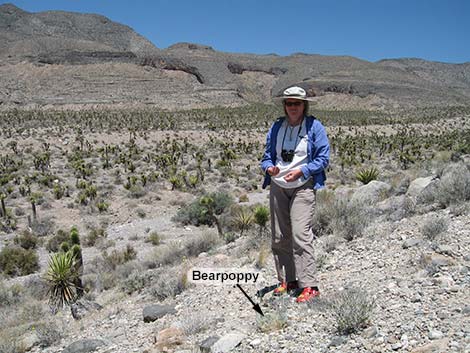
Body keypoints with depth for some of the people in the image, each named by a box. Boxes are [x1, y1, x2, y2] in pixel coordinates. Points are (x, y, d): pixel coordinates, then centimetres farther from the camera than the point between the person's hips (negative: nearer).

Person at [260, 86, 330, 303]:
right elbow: (267, 155, 15)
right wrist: (269, 168, -8)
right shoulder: (276, 127, 11)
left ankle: (309, 286, -8)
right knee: (279, 236, 7)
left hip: (303, 187, -5)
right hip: (278, 187, 5)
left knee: (300, 234, -14)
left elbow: (323, 158, -4)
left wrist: (300, 171, -17)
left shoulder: (314, 127, -1)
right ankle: (287, 280, 20)